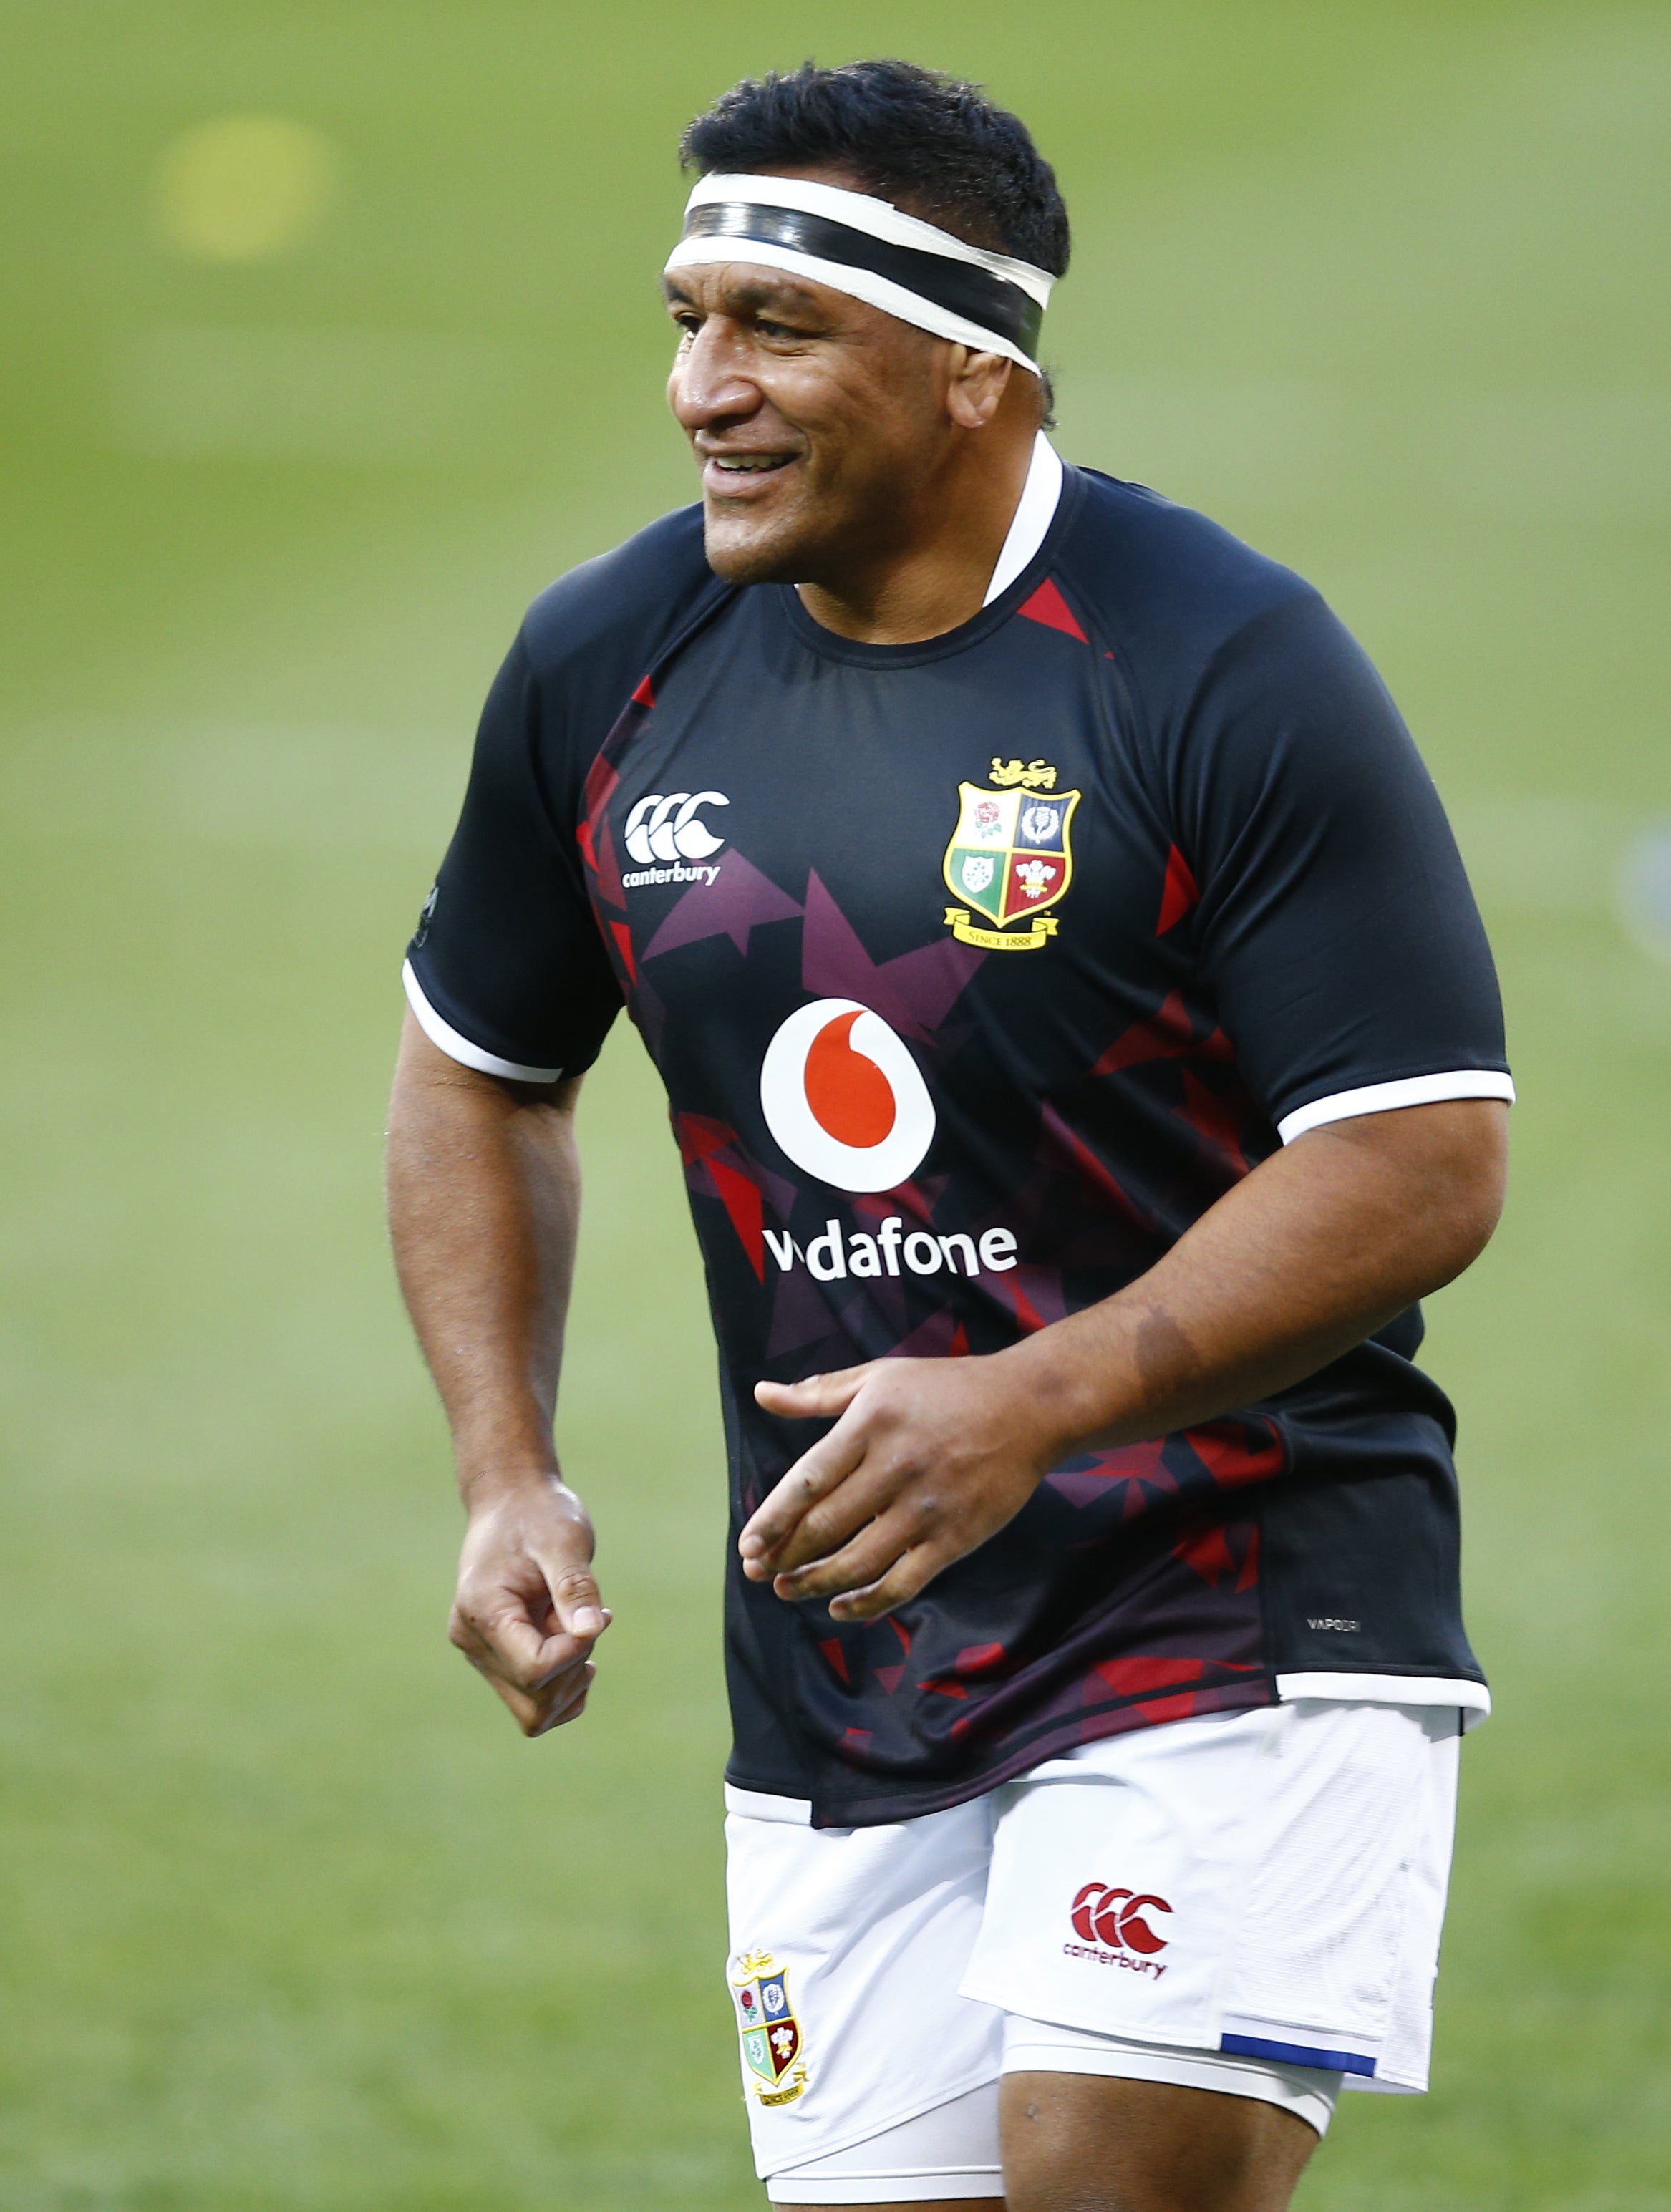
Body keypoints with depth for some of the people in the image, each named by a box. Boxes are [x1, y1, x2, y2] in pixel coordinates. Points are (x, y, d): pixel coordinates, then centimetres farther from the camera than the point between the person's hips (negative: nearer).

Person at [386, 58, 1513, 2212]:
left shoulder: (1228, 668, -14)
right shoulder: (602, 663, 3)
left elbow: (1424, 1162, -16)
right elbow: (475, 1075, 18)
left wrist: (1034, 1408, -25)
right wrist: (507, 1473, 4)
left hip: (1242, 1622, -5)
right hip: (835, 1684, 5)